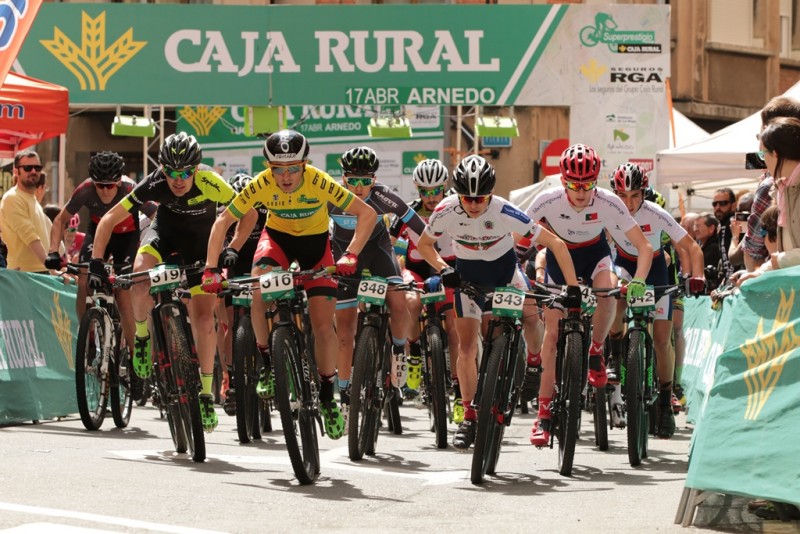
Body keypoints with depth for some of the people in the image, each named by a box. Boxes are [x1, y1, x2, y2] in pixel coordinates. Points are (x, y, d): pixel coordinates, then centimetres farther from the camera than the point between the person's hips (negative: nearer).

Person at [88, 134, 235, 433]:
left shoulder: (210, 183, -34)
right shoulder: (154, 184, -31)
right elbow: (109, 219, -25)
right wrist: (96, 263, -30)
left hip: (200, 240, 0)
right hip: (165, 229, 0)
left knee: (203, 318, -8)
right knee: (141, 274, -32)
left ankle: (206, 392, 7)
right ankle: (142, 335, -4)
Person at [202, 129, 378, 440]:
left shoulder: (319, 182, -31)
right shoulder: (261, 184, -27)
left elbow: (367, 214, -27)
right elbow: (223, 222, -19)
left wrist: (350, 256, -37)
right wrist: (211, 269, -26)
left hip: (315, 240, -1)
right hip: (277, 236, 1)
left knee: (323, 325, -8)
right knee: (260, 292, -30)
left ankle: (327, 398, 11)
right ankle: (267, 364, -8)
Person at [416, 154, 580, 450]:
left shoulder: (505, 212, -32)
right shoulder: (446, 211, -27)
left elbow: (555, 244, -26)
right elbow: (423, 244, -6)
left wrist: (573, 287, -28)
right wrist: (443, 269, -22)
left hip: (504, 267, 0)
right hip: (468, 273, 0)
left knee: (530, 312, -22)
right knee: (467, 347, -6)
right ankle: (469, 416, 3)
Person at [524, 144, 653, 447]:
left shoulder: (609, 203, -28)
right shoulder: (548, 200, -29)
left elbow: (644, 247, -24)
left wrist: (638, 282, -39)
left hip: (595, 252, 0)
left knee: (608, 291, -34)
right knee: (553, 332, -5)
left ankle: (595, 353, -6)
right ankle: (544, 414, 1)